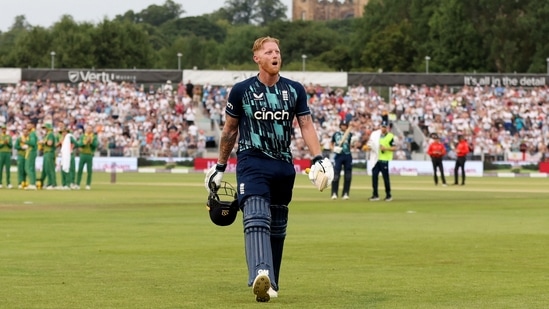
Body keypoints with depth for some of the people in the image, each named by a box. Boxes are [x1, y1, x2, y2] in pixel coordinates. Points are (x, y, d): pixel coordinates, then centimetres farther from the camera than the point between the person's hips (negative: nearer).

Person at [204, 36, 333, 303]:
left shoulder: (295, 90, 8)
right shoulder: (242, 90, 2)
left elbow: (306, 125, 4)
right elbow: (230, 130, 10)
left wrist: (318, 158, -10)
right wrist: (220, 166, 14)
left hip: (283, 166, 4)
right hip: (252, 163, -4)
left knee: (277, 228, 9)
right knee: (256, 219, -22)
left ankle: (269, 284, 21)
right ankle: (261, 276, -41)